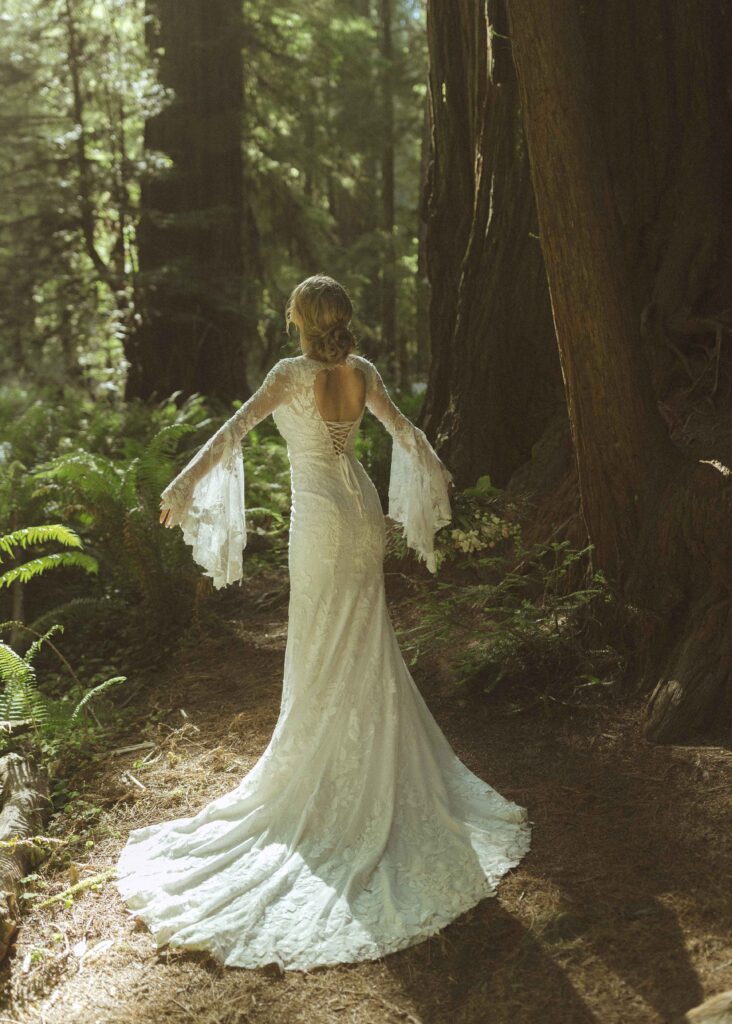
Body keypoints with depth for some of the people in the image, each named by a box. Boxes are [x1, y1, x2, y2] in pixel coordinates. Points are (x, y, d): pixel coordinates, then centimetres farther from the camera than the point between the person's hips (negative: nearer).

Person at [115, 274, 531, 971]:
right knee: (366, 643, 16)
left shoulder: (292, 373, -15)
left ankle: (322, 779, 15)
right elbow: (402, 430, 14)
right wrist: (431, 464, 33)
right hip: (363, 508, 6)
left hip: (321, 516, -6)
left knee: (324, 650, 5)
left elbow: (234, 429, -26)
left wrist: (182, 486, -27)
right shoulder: (363, 372, 1)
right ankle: (381, 774, 28)